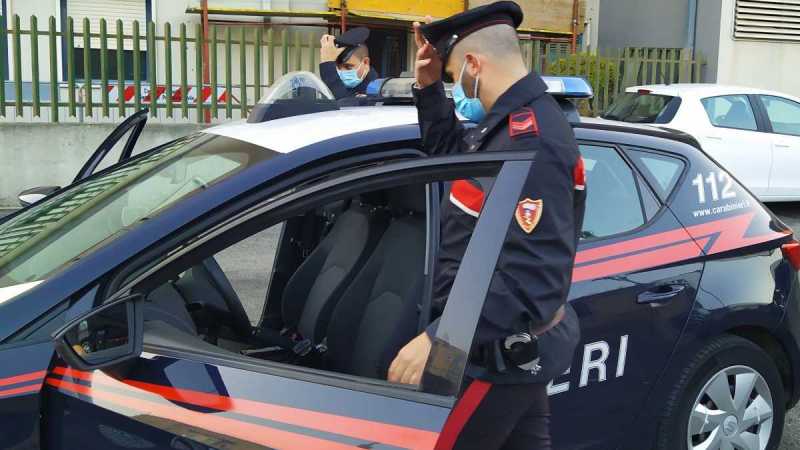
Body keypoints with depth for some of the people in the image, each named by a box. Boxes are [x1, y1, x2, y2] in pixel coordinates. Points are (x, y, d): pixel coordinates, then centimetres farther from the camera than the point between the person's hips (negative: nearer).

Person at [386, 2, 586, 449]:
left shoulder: (530, 143, -26)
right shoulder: (520, 122, 7)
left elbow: (531, 276, -33)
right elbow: (453, 154, 25)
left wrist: (440, 339, -36)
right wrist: (430, 88, 11)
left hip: (500, 351, -10)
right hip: (517, 343, 10)